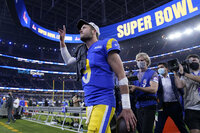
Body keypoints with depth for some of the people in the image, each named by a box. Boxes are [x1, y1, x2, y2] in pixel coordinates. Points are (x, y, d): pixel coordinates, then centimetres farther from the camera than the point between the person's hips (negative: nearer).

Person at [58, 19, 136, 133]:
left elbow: (121, 75, -10)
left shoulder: (105, 44, -4)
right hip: (90, 104, 7)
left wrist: (126, 108, -13)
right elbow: (68, 61, 37)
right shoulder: (83, 52, 16)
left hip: (103, 103, -7)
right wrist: (62, 40, 28)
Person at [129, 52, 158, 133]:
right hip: (138, 106, 5)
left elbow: (153, 89, -16)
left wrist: (136, 88, -23)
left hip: (149, 105, -5)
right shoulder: (135, 75, 13)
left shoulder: (152, 73, -2)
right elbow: (132, 89, 10)